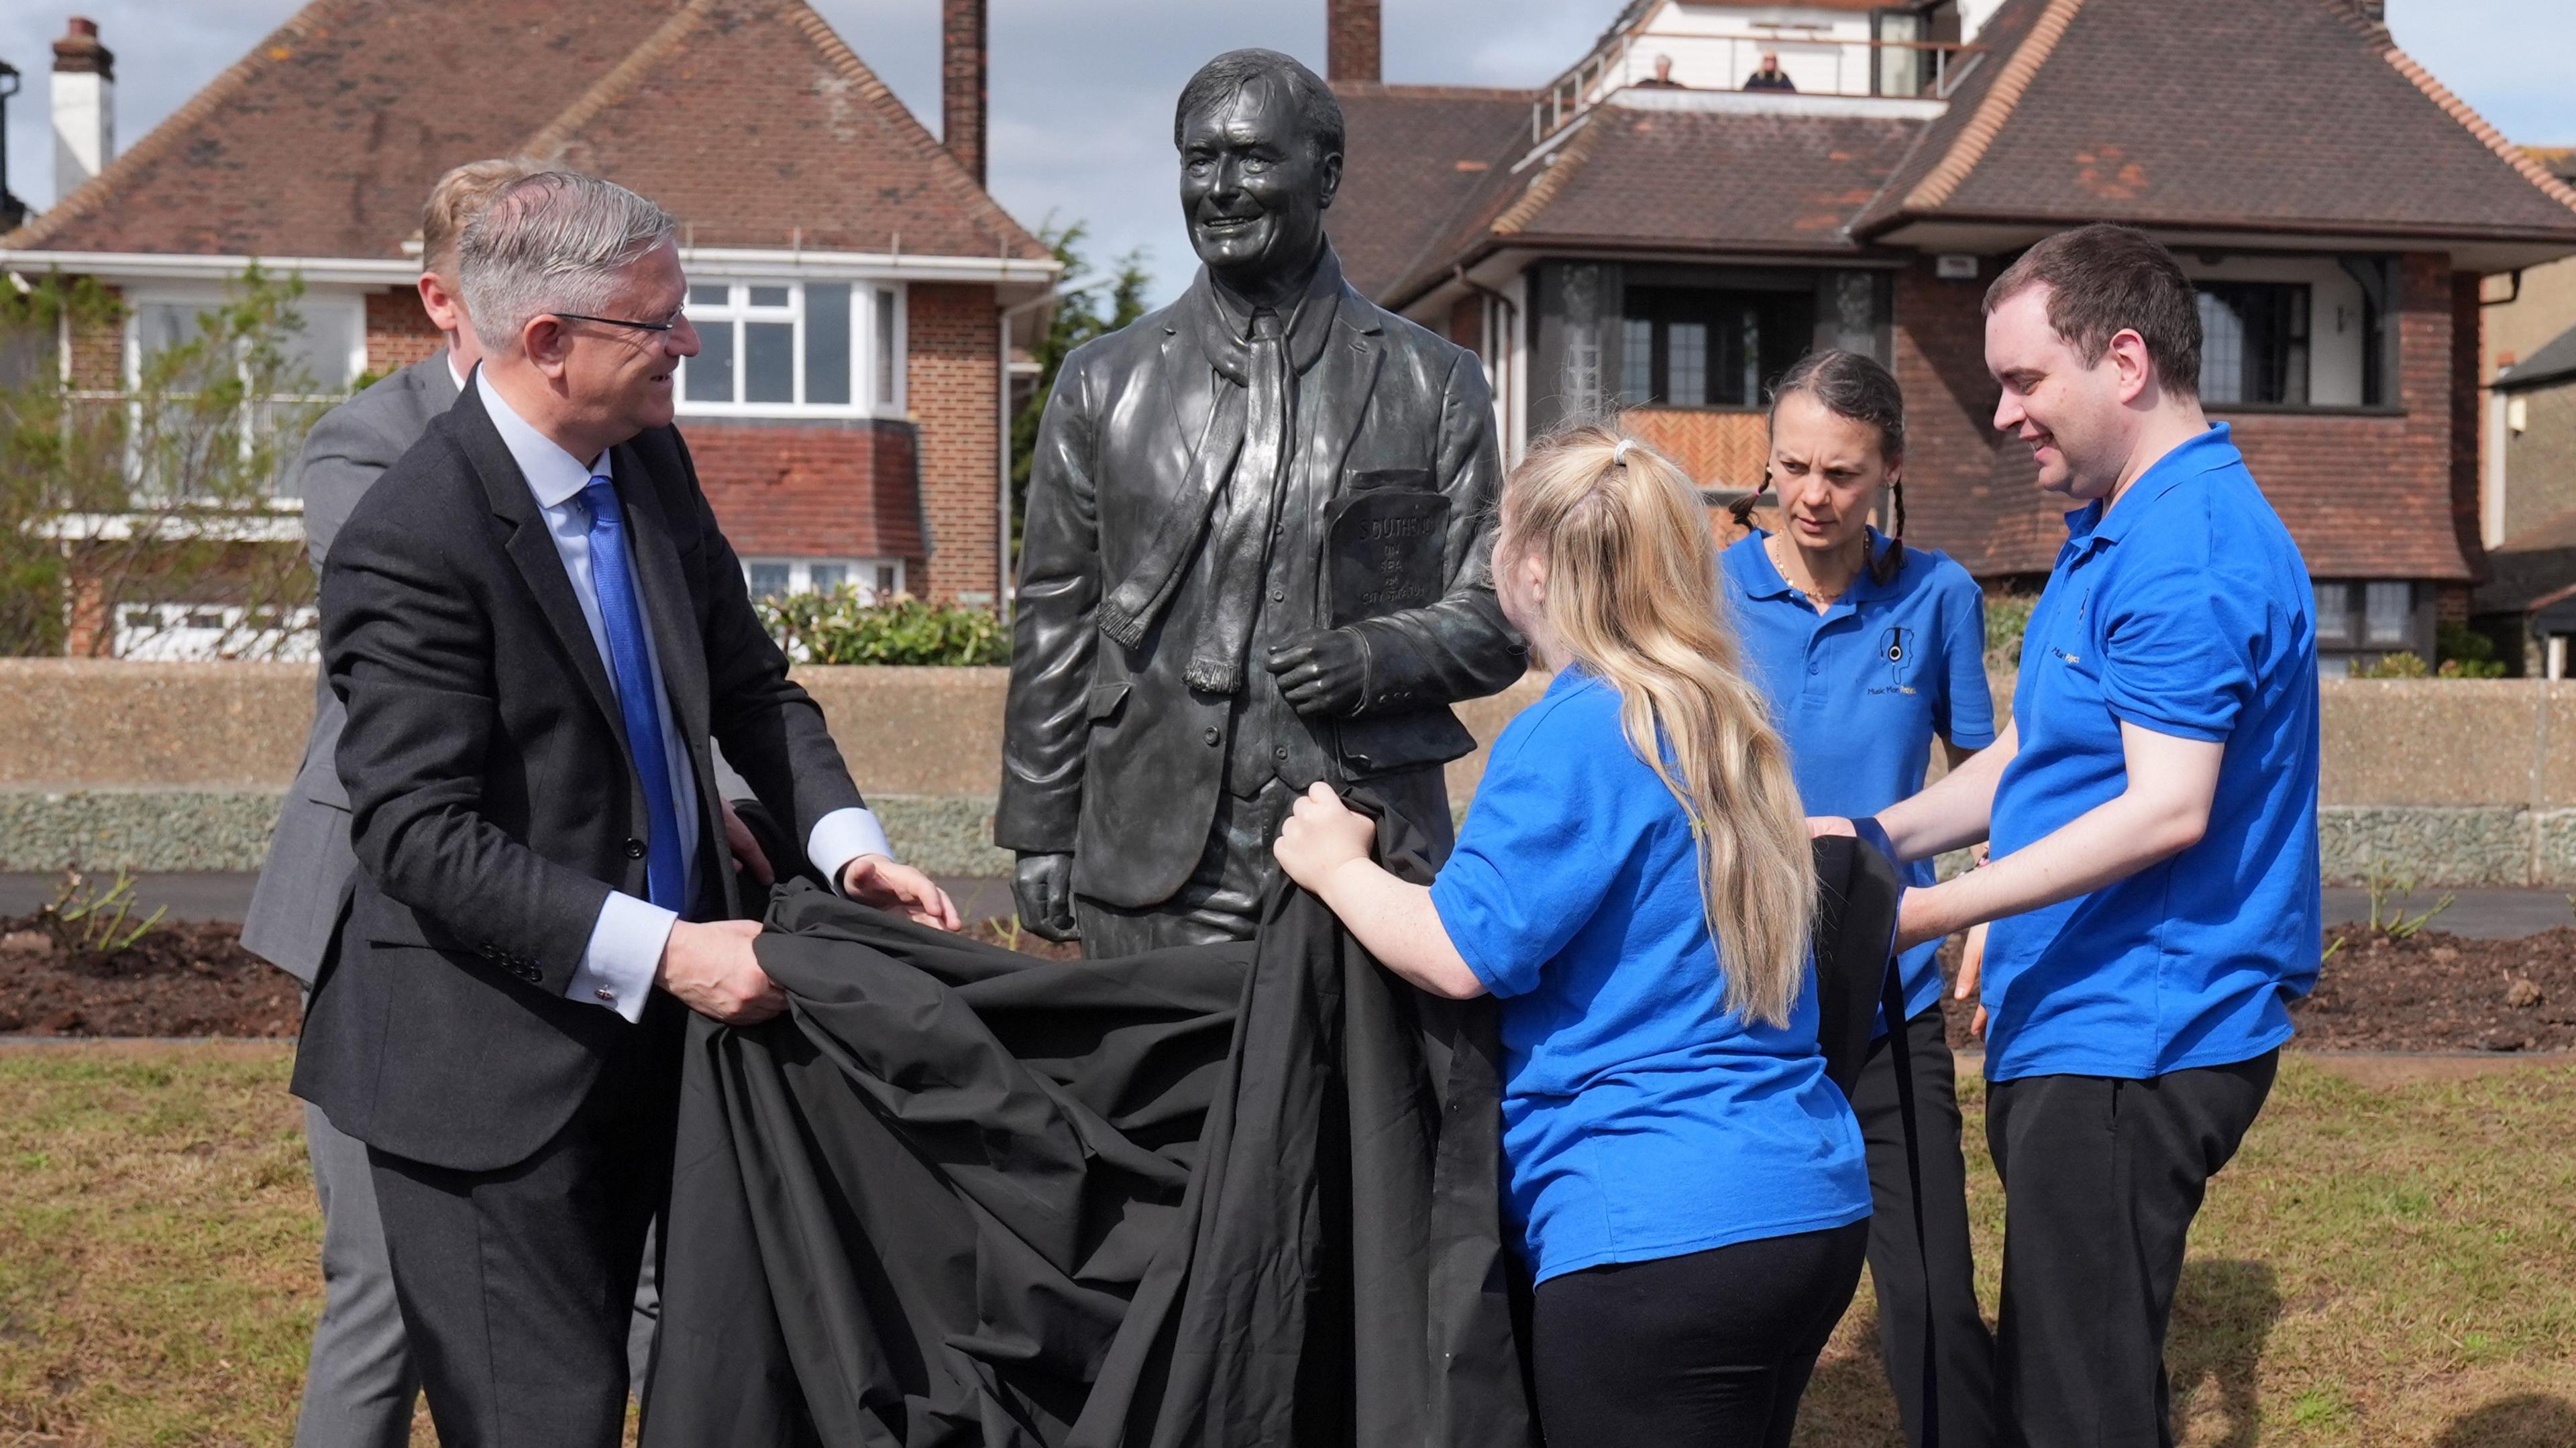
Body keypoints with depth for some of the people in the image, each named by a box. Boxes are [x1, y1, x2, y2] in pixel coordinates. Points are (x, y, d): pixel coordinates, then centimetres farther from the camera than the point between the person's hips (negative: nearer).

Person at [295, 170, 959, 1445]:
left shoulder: (651, 463, 4)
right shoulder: (410, 543, -20)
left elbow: (747, 682, 13)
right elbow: (423, 836, -23)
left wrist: (846, 841, -4)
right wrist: (660, 951, -26)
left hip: (647, 1029, 8)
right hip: (497, 1072, -8)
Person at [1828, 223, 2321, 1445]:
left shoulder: (2186, 552, -19)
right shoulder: (2113, 529, 16)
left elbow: (2166, 809, -26)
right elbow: (2030, 753, 20)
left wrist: (1933, 913, -25)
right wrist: (1876, 836, 6)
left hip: (2132, 1045, -11)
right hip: (2076, 1034, 11)